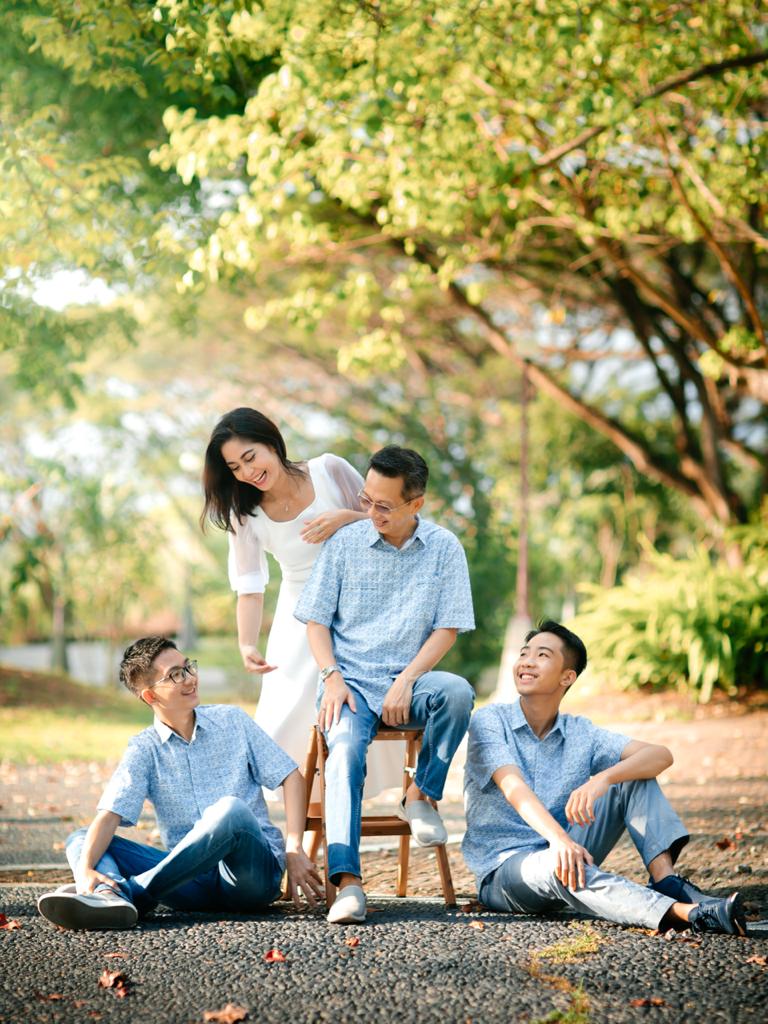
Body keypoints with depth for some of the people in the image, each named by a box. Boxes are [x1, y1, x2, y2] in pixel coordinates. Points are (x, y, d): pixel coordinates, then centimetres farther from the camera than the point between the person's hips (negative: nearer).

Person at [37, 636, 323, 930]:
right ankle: (110, 897, -48)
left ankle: (134, 893, -29)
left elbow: (291, 777, 8)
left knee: (231, 809, -35)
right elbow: (109, 816, -9)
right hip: (194, 880, 2)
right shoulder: (144, 750, 5)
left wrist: (294, 849, -5)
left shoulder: (231, 721, 8)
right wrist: (85, 870, -28)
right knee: (80, 840, -12)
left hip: (253, 866, -1)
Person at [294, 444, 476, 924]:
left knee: (457, 691, -32)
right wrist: (332, 678, -10)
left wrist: (406, 681, -14)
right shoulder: (345, 543, 4)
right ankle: (348, 882, -39)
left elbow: (447, 629, 0)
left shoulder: (444, 548, 3)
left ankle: (421, 795, -11)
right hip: (351, 681, 0)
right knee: (345, 750, -30)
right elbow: (316, 619, 6)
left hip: (408, 680, 1)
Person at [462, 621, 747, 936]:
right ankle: (687, 913, -52)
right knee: (557, 863, -39)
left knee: (635, 777, -7)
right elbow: (514, 788, -23)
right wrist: (559, 839, -42)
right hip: (502, 871, -4)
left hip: (558, 851, 5)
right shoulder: (490, 720, -5)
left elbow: (661, 755, -8)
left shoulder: (580, 733, 6)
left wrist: (602, 779, -29)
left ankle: (667, 881, -27)